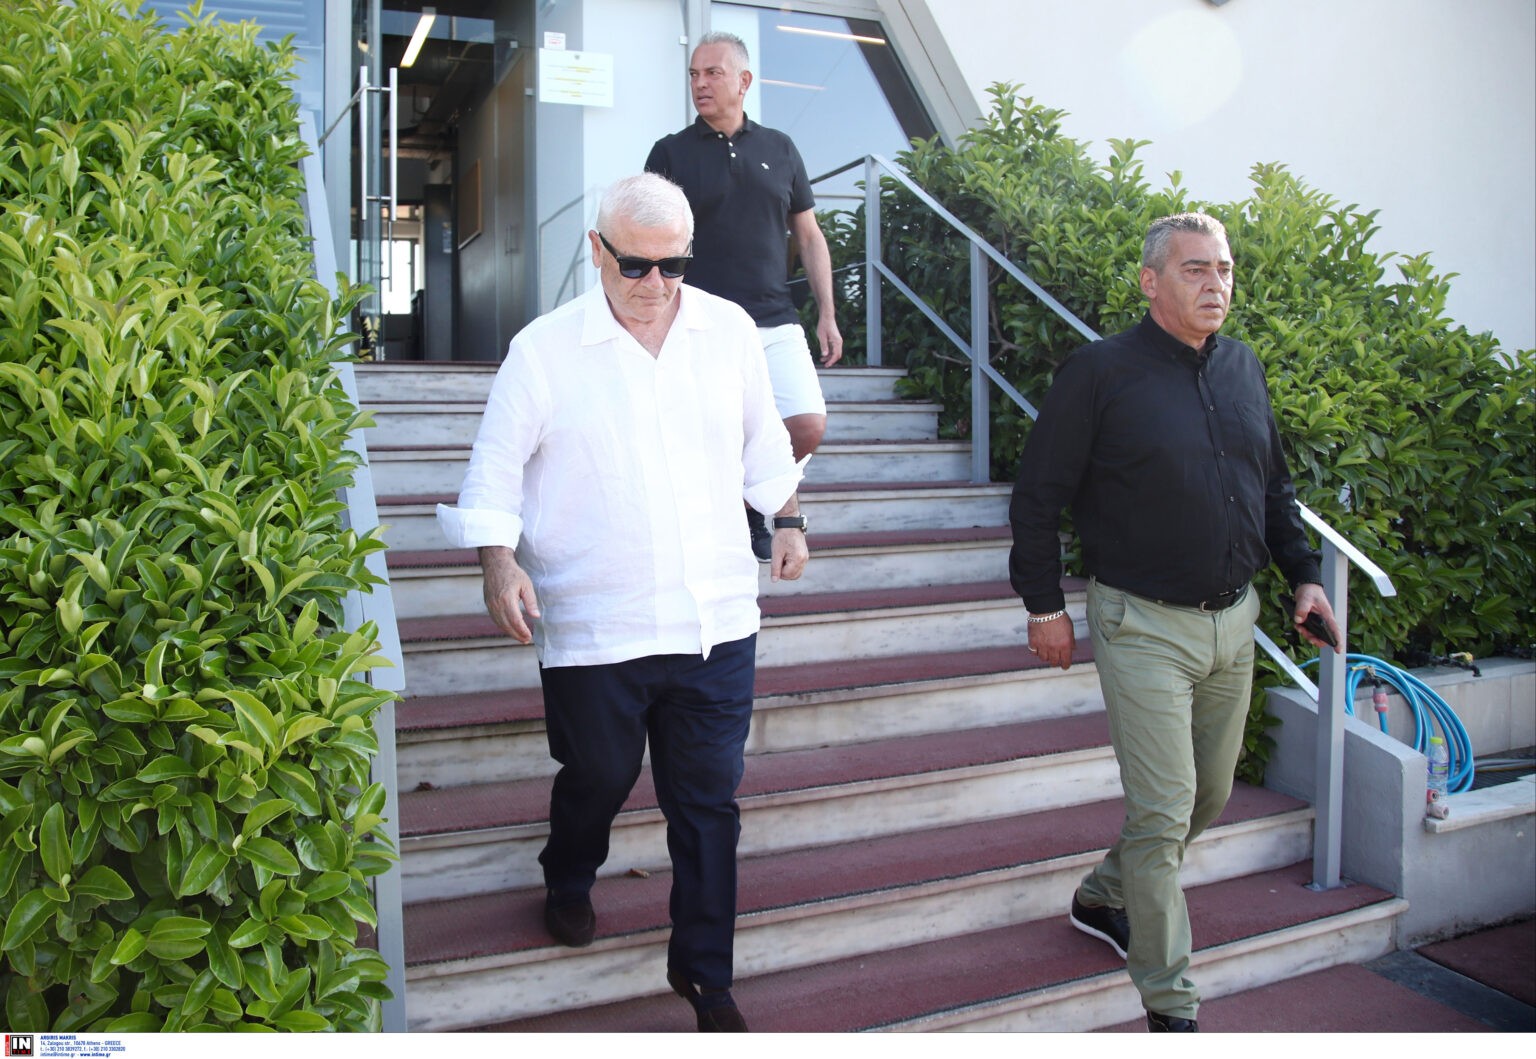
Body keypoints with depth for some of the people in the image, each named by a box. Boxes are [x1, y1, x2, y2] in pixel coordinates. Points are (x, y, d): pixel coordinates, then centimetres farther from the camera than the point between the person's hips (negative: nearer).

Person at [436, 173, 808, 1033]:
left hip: (717, 617, 2)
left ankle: (704, 969, 27)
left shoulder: (730, 330, 2)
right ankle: (569, 882, 52)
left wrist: (788, 519, 21)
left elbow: (762, 440, 18)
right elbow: (495, 470, -2)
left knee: (709, 800, 8)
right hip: (592, 629, -2)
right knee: (598, 778, 18)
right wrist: (501, 561, -15)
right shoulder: (545, 350, -6)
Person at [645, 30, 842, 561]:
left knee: (809, 427, -7)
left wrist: (827, 313, 8)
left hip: (776, 323, 2)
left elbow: (809, 237, 15)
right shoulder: (671, 153, 4)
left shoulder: (779, 148, 12)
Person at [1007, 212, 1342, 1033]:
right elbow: (1037, 495, -7)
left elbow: (1275, 487, 20)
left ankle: (1103, 901, 40)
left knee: (1209, 795, 17)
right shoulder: (1101, 372, -9)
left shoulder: (1243, 368, 10)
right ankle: (1170, 1005, 11)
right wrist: (1044, 605, -8)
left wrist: (1302, 574, 12)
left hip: (1233, 621, 7)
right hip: (1144, 625, -7)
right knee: (1163, 809, -4)